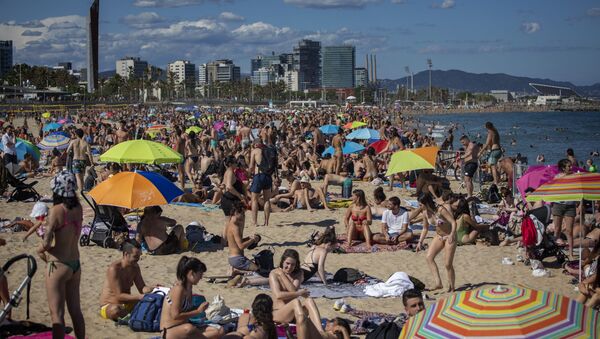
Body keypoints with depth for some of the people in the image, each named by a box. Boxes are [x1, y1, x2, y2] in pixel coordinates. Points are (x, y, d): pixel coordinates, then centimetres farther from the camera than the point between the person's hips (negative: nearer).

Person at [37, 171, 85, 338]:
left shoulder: (57, 210, -19)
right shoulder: (78, 208, 0)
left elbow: (46, 243, -18)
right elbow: (69, 236, 4)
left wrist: (40, 249, 1)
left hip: (58, 266, -7)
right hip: (75, 265, 7)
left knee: (57, 314, 1)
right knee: (75, 310, 17)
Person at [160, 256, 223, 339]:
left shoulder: (188, 288, 9)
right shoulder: (178, 289, -18)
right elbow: (175, 315, -22)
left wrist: (199, 308, 0)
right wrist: (198, 311, -16)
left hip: (182, 328, 8)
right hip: (170, 331, -8)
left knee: (219, 331, -2)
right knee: (188, 328, -42)